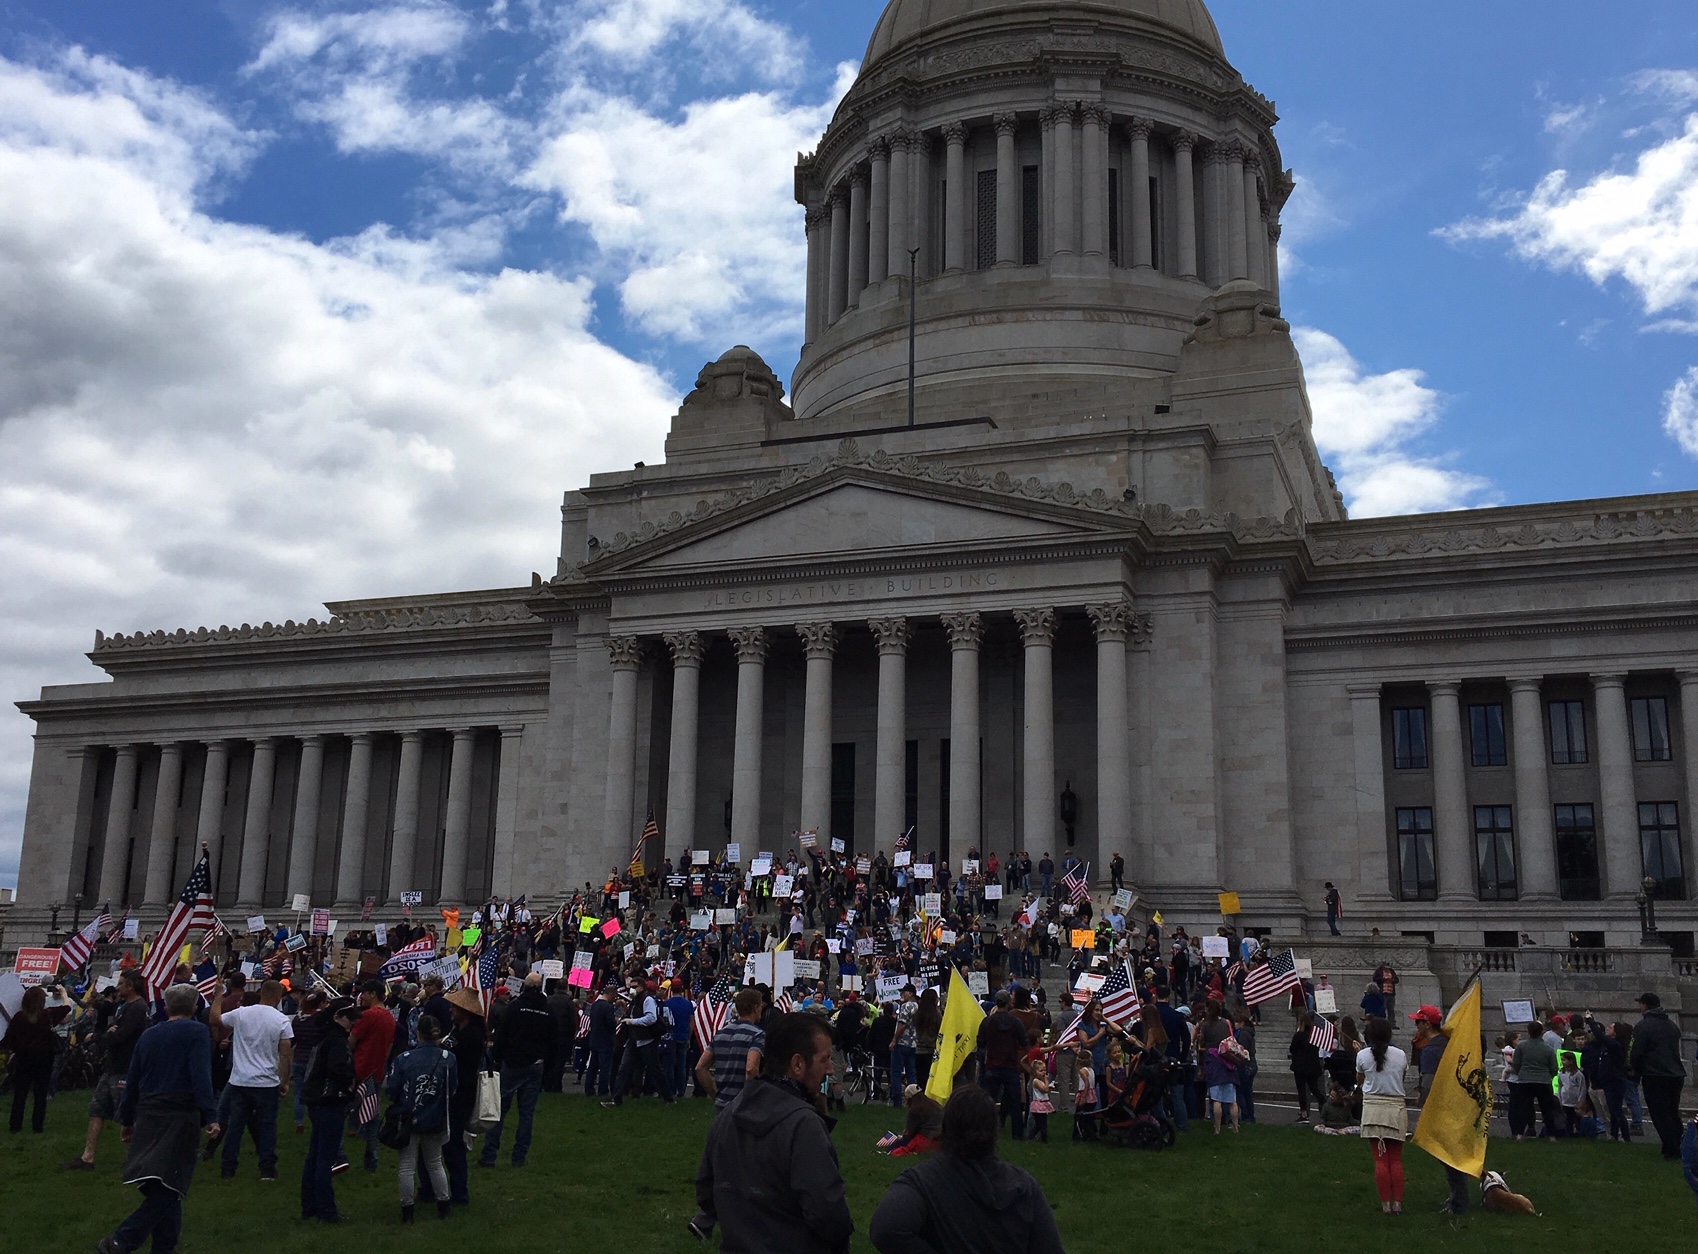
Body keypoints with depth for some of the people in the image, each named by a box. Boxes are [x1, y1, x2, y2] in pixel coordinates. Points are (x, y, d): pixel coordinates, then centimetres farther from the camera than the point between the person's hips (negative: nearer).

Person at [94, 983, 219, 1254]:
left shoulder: (148, 1035, 13)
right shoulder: (197, 1032, -5)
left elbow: (132, 1081, 16)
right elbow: (201, 1077, -16)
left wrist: (127, 1119, 26)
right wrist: (210, 1117, -18)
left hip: (147, 1118, 7)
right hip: (180, 1119, -6)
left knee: (163, 1190, 14)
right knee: (167, 1188, -6)